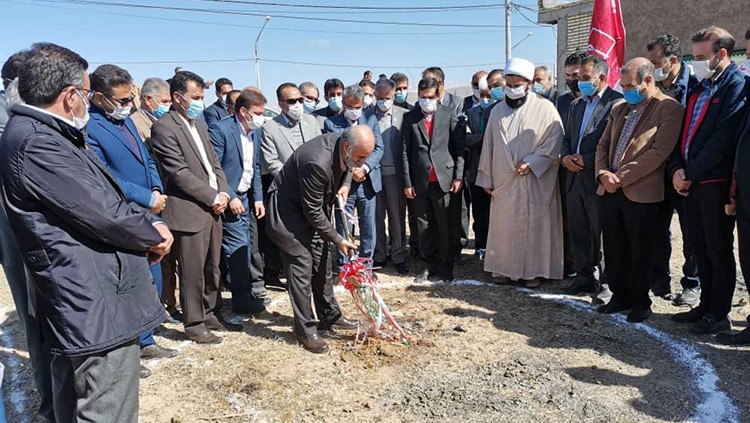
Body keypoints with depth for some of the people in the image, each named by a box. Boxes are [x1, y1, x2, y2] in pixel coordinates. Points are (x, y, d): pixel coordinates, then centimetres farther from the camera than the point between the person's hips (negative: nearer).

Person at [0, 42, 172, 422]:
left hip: (82, 303, 11)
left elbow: (105, 196, 14)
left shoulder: (42, 135, 13)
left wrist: (149, 223, -2)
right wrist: (153, 234, -3)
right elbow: (104, 215, -21)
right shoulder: (37, 143, -20)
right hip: (97, 306, -11)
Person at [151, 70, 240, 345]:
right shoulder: (164, 127, -10)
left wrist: (223, 192, 1)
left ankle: (211, 314, 30)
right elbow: (179, 173, -15)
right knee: (192, 271, 2)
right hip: (190, 210, -8)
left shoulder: (199, 124, 16)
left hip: (213, 207, 8)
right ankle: (194, 324, 16)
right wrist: (213, 197, -12)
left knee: (212, 268, 15)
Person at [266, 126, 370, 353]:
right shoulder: (317, 163, -37)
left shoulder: (346, 147, -14)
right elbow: (313, 212, -28)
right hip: (289, 210, -8)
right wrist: (338, 240, -19)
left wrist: (345, 184, -8)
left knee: (321, 264, 15)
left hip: (314, 209, 8)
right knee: (301, 268, -7)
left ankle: (329, 316, 29)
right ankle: (305, 330, 6)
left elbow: (348, 167, 13)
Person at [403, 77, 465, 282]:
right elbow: (405, 152, 5)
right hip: (420, 181, 1)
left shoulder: (450, 114, 5)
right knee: (424, 225, 8)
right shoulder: (410, 117, 7)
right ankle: (429, 264, 21)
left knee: (446, 225, 3)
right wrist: (407, 182, 0)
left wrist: (459, 176, -3)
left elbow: (459, 147, 3)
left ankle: (445, 265, 17)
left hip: (444, 179, -1)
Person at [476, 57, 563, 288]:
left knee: (534, 225, 2)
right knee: (503, 225, 6)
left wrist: (531, 163, -16)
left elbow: (554, 142, -6)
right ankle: (504, 268, 18)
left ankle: (534, 270, 14)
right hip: (503, 181, 3)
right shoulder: (497, 111, 10)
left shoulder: (544, 108, -2)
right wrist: (487, 178, 9)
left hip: (535, 182, -3)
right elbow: (489, 146, 11)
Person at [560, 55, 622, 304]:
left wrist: (585, 160, -15)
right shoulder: (577, 105, 17)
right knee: (578, 233, 13)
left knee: (603, 235, 1)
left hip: (598, 179, -7)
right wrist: (565, 156, 1)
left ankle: (608, 282, 13)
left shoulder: (617, 103, -8)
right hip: (575, 178, 7)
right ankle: (584, 276, 26)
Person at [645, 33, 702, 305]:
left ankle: (693, 285, 19)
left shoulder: (694, 87, -11)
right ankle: (659, 282, 24)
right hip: (656, 172, 5)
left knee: (691, 232, 6)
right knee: (657, 229, 11)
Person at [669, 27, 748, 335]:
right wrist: (677, 169, -1)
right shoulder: (699, 88, 17)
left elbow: (723, 138, -17)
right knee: (700, 249, 15)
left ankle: (719, 315, 13)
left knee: (719, 250, 2)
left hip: (715, 182, -8)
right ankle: (706, 305, 27)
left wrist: (690, 173, -15)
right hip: (689, 182, 8)